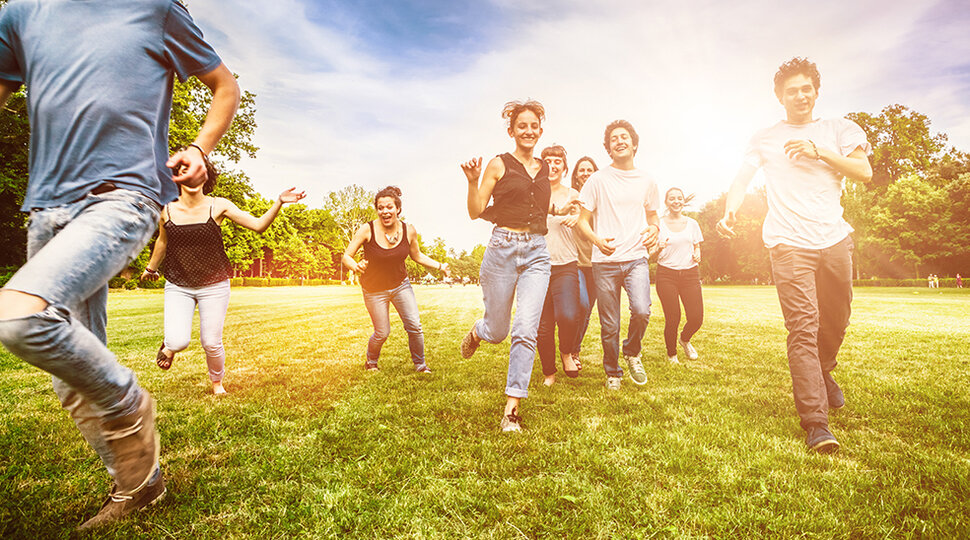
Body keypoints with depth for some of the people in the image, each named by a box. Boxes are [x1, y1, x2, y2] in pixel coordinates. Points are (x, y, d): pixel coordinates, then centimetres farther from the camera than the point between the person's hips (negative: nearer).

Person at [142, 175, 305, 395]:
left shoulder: (218, 206, -7)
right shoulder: (167, 210, -2)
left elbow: (258, 224, -13)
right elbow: (163, 241, 16)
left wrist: (279, 202, -27)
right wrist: (151, 268, 32)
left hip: (214, 286, -1)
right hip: (178, 286, 1)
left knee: (211, 343, 1)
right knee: (178, 342, -14)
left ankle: (217, 382, 33)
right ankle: (169, 347, 27)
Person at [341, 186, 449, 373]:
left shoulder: (409, 231, -10)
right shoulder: (367, 230, -20)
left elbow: (417, 256, 7)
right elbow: (346, 256, -16)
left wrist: (439, 266, -7)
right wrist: (356, 267, -38)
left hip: (401, 285, 3)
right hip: (374, 290, -2)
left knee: (415, 326, -4)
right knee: (382, 333, 3)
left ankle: (420, 364, 19)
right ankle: (371, 362, 35)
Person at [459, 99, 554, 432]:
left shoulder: (544, 168, 15)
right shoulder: (499, 164, 1)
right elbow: (476, 212, -2)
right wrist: (473, 181, -16)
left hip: (537, 253, 3)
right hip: (503, 248, -3)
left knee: (526, 331, -8)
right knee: (497, 331, 7)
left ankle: (511, 408, 1)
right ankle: (476, 332, 46)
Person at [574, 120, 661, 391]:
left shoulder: (647, 182, 12)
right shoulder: (598, 180, 4)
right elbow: (583, 220, 5)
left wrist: (654, 229, 0)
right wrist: (597, 240, -14)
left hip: (636, 258, 1)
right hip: (605, 261, -1)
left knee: (642, 310, -21)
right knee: (609, 326, 2)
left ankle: (632, 353, 10)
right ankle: (613, 373, 24)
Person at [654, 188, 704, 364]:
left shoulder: (692, 223, 11)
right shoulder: (659, 224, 3)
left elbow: (697, 248, 19)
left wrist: (697, 255, -3)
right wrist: (659, 247, -18)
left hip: (690, 273, 3)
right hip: (666, 273, -2)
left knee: (696, 319, -5)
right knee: (672, 319, -6)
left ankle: (685, 339, 31)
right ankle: (671, 354, 20)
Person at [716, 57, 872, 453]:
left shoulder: (838, 130, 16)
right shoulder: (765, 139, 13)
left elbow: (865, 172, 6)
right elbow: (742, 179, 4)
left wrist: (819, 152, -7)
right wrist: (729, 212, -16)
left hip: (835, 239, 3)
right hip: (790, 243, -3)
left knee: (837, 320, 13)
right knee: (803, 328, -11)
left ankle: (824, 371, 45)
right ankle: (815, 423, -9)